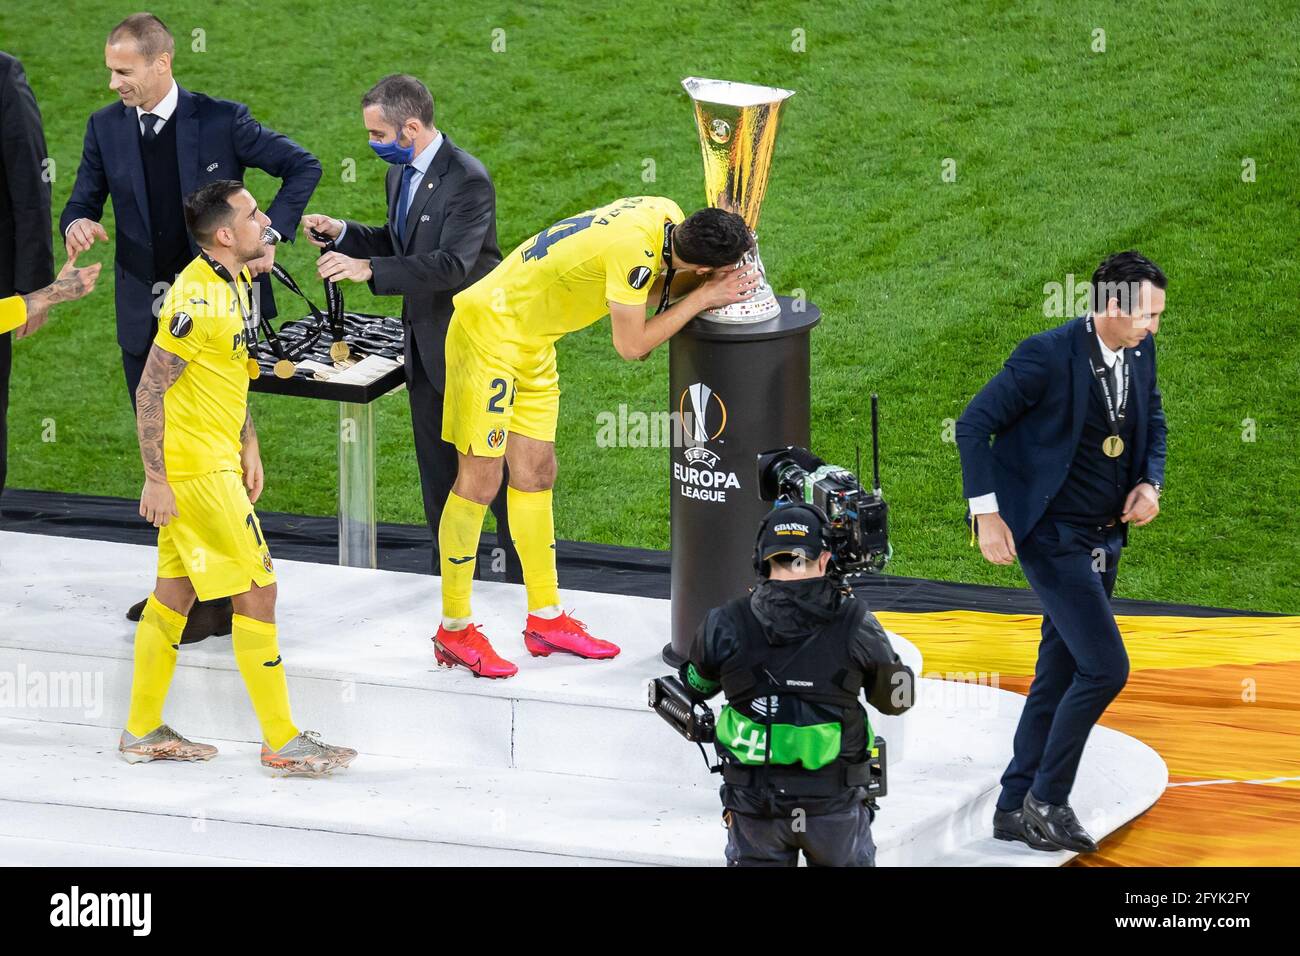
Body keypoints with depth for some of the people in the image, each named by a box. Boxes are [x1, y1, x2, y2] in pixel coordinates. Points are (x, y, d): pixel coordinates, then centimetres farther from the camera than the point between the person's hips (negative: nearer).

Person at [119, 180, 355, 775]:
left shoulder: (236, 284, 8)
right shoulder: (196, 299, -22)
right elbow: (151, 389, -19)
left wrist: (248, 446, 16)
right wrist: (156, 479, -18)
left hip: (216, 462, 10)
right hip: (195, 471, -10)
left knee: (176, 590, 14)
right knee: (257, 590, -5)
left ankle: (143, 731, 23)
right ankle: (282, 742, 1)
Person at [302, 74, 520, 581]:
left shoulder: (467, 180, -22)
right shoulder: (400, 173, 7)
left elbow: (452, 264, -31)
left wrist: (368, 269, -36)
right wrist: (342, 233, 2)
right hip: (426, 346, 9)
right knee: (437, 468, 16)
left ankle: (523, 577, 11)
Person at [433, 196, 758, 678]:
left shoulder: (667, 215, -8)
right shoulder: (633, 248, -32)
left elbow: (648, 287, 7)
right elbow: (631, 344, -22)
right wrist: (704, 296, -17)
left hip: (532, 340, 9)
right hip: (489, 330, -9)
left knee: (535, 475, 13)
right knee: (480, 480, -4)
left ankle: (545, 620, 21)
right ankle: (454, 630, 4)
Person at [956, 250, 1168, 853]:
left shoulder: (1139, 354, 2)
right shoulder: (1047, 356, -20)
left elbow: (1153, 423, 19)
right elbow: (973, 425, -14)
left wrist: (1150, 483, 0)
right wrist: (986, 513, -17)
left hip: (1104, 539, 8)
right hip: (1053, 538, -8)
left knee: (1060, 675, 12)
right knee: (1105, 667, -14)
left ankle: (1015, 809, 22)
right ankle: (1047, 801, 1)